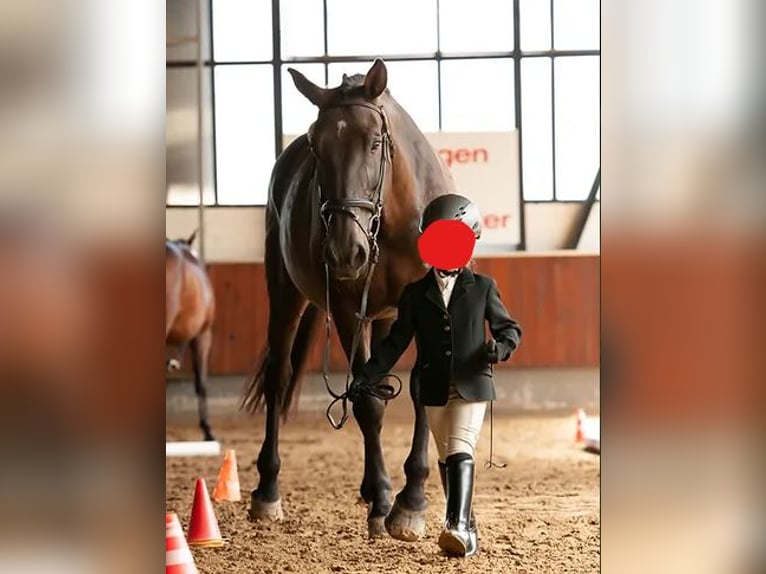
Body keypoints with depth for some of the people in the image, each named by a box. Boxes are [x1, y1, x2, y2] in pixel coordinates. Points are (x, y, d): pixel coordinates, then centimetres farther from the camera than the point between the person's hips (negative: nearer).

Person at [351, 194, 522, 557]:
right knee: (447, 458, 11)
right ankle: (465, 528, 24)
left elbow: (508, 327, 7)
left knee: (461, 452, -18)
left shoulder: (483, 288, 4)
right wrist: (366, 376, -4)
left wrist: (501, 347, -17)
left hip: (471, 384, -3)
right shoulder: (415, 293, 7)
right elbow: (397, 340, 6)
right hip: (434, 389, 3)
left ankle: (458, 526, -28)